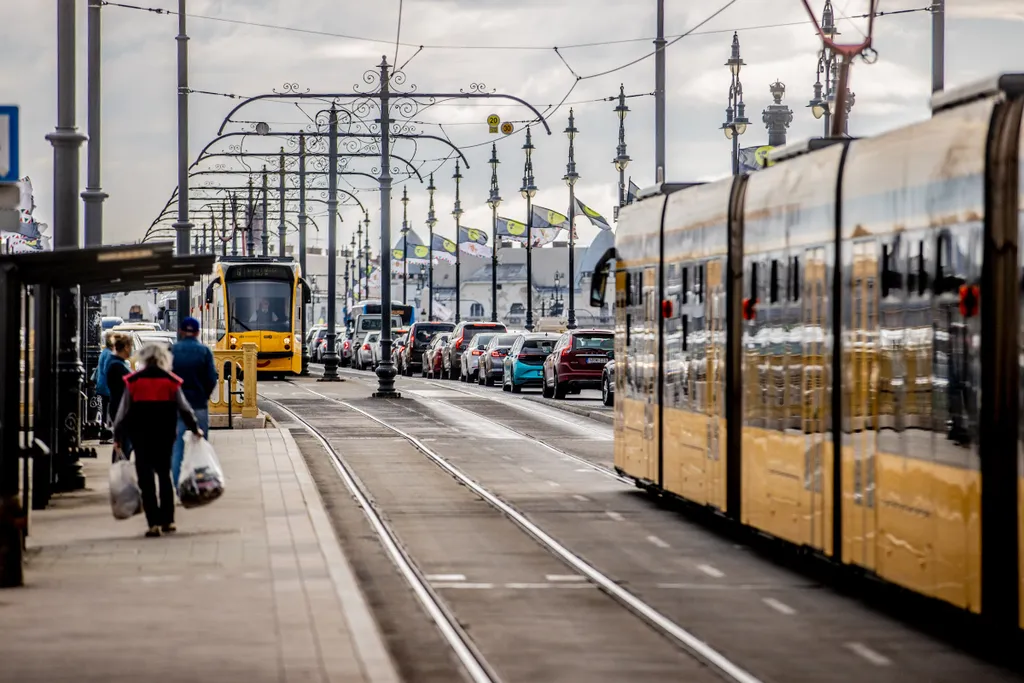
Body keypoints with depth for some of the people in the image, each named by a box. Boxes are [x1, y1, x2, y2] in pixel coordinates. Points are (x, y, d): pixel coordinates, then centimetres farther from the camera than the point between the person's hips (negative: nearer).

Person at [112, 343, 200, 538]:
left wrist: (118, 437, 6)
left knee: (146, 479, 0)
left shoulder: (133, 381, -3)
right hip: (165, 436, 2)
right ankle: (167, 520, 18)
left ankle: (154, 523, -10)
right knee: (164, 475, 17)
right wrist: (194, 428, 21)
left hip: (141, 436, -2)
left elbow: (123, 412, -2)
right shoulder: (171, 381, 1)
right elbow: (184, 408, 5)